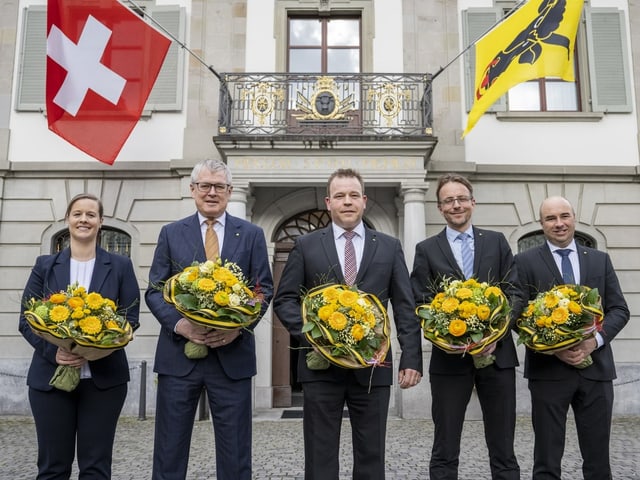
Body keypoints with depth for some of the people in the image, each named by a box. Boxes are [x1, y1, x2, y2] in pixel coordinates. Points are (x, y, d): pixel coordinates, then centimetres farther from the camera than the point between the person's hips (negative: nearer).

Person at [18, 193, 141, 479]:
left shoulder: (120, 266, 4)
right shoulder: (45, 265, 7)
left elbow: (130, 318, -1)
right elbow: (26, 319, 3)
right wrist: (53, 351, -15)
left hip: (103, 377, -1)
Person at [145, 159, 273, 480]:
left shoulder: (252, 234, 6)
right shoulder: (171, 233, 7)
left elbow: (264, 289, 3)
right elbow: (155, 290, 4)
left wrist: (239, 326, -13)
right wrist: (179, 324, -13)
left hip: (233, 354, 0)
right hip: (178, 353, 1)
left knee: (235, 452, 9)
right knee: (169, 449, 10)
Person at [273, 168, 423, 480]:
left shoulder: (389, 247, 8)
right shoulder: (306, 246, 5)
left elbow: (405, 308, 5)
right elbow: (284, 300, 3)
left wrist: (411, 359, -3)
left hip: (373, 366, 1)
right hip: (321, 365, 0)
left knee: (371, 454, 10)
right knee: (320, 455, 9)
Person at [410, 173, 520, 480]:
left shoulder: (497, 242, 8)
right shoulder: (426, 249, 4)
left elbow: (513, 293, 2)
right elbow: (420, 304, 0)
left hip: (498, 353, 1)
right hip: (450, 357, -1)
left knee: (503, 448, 12)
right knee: (445, 451, 8)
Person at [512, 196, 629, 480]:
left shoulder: (600, 260, 11)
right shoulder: (525, 262, 1)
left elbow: (619, 309, 6)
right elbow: (518, 314, -4)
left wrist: (595, 340, -12)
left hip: (596, 368, 3)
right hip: (548, 370, -3)